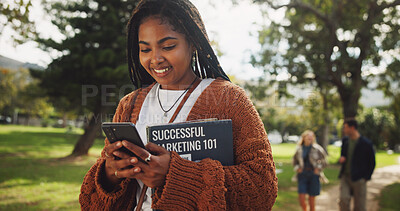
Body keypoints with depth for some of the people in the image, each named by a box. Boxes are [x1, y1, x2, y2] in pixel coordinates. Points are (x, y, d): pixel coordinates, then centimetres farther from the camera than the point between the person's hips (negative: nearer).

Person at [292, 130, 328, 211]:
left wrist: (318, 168, -7)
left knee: (311, 200, 3)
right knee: (301, 199, -5)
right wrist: (297, 168, -1)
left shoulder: (317, 148, -2)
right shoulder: (299, 149, 3)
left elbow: (324, 161, 6)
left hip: (313, 175, -1)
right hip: (302, 175, 1)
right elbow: (295, 161, 17)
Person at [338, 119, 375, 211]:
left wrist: (366, 177, -3)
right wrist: (341, 158, -1)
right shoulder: (345, 140, 8)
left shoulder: (366, 143, -7)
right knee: (343, 200, -13)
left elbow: (372, 163, 1)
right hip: (345, 176, 4)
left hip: (359, 179, -4)